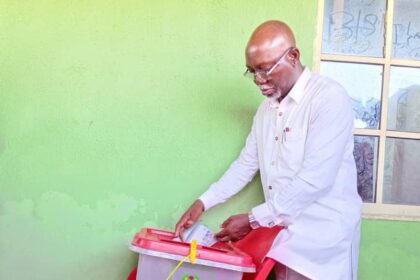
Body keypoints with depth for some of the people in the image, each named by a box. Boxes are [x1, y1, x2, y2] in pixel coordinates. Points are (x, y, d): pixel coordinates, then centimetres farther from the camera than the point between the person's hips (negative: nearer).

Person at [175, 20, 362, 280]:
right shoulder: (268, 106, 9)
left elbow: (315, 179, -23)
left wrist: (254, 220, -18)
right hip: (283, 230, 7)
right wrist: (203, 202, 4)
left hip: (324, 235, -6)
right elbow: (247, 163, 14)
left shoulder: (329, 97, -17)